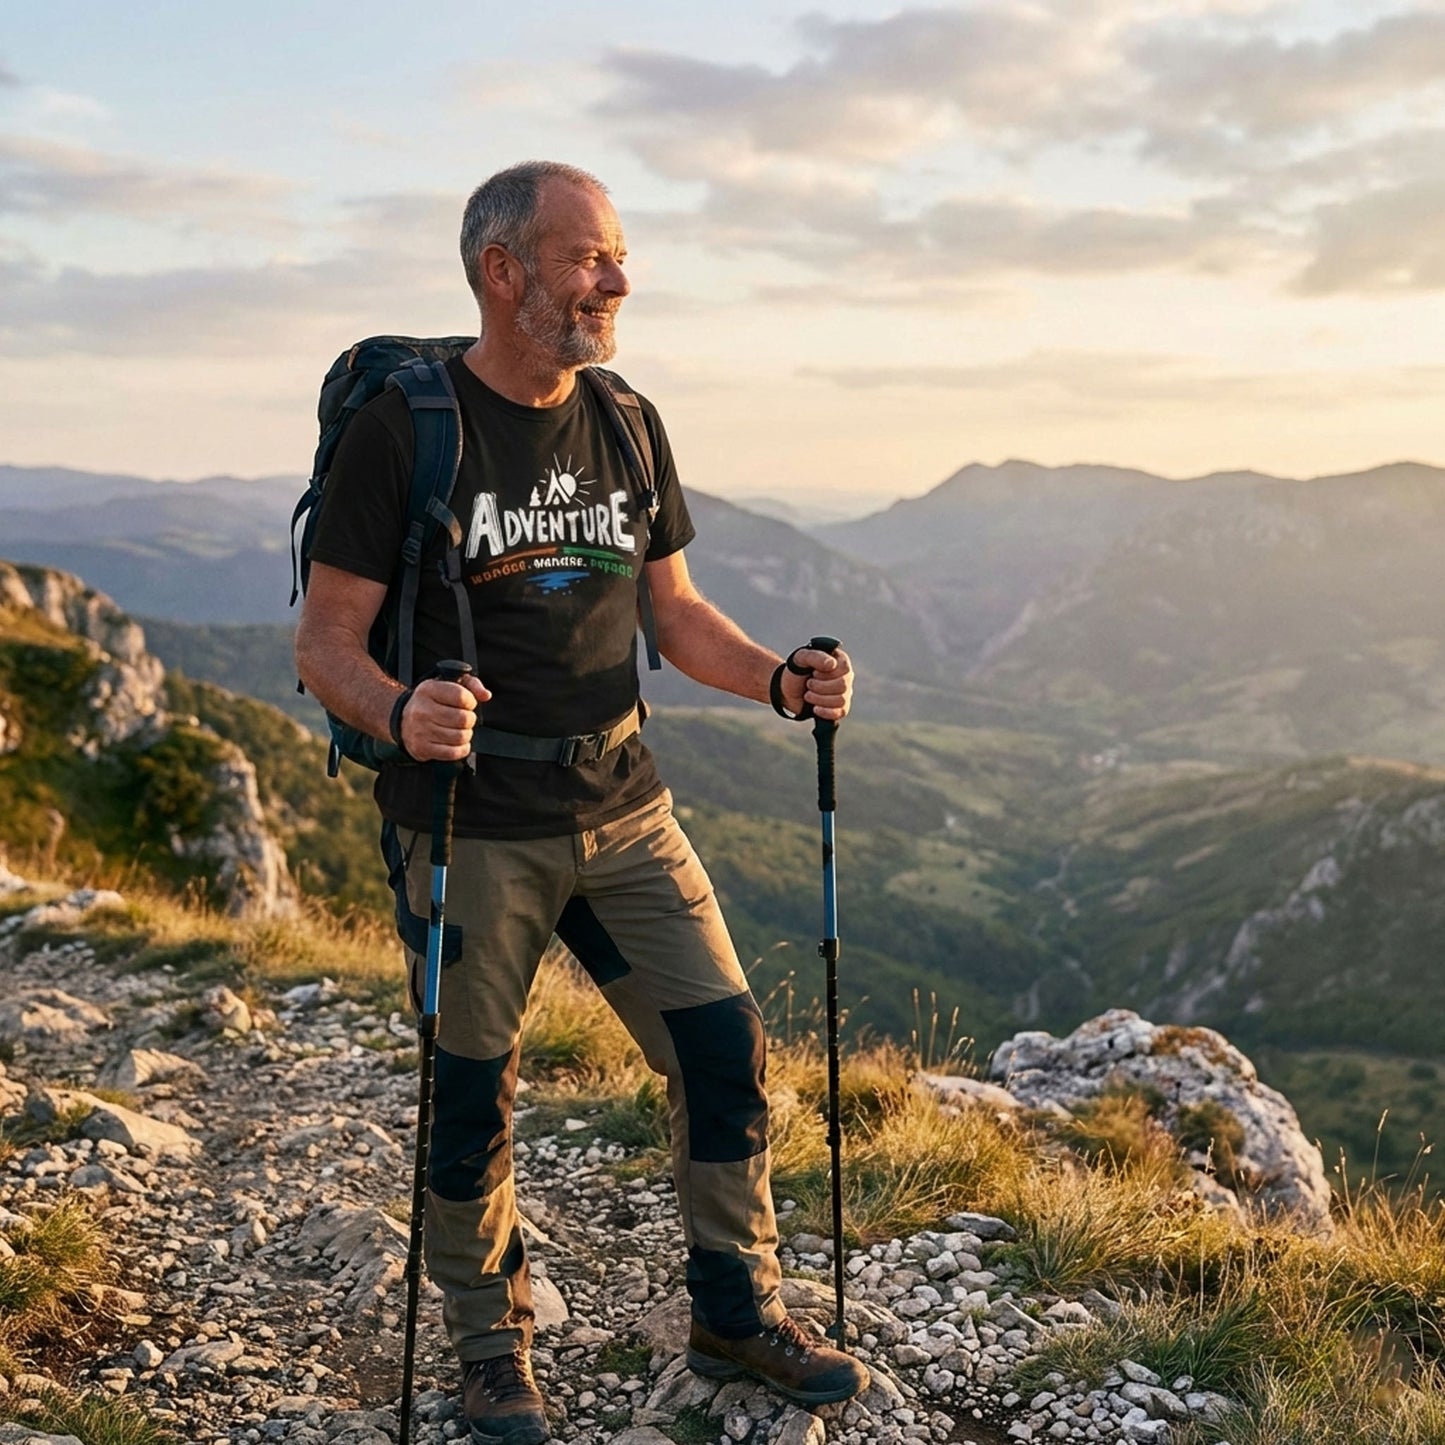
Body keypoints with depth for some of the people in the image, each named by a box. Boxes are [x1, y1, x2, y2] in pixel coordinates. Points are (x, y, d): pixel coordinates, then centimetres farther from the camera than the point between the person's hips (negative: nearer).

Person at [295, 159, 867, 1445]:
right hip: (472, 830, -5)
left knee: (723, 1043, 3)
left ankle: (737, 1315, 24)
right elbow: (326, 642, -11)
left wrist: (779, 679, -5)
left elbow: (677, 613, 13)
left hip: (620, 806, 5)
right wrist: (398, 711, -32)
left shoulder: (626, 426, 6)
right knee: (473, 1099, 6)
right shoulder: (403, 433, -11)